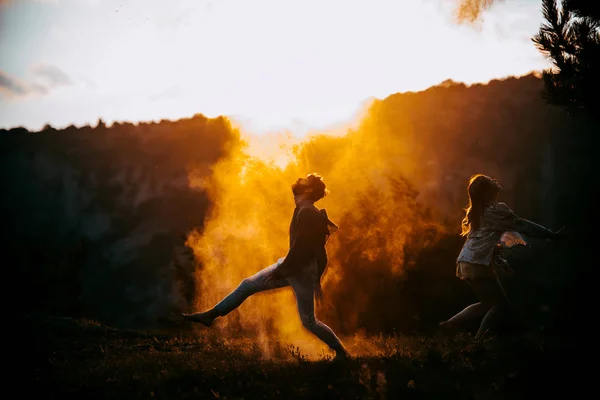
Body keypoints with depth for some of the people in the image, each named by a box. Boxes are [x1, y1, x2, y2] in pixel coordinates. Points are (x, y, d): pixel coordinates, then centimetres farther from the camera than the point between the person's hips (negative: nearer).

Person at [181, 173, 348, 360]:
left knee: (308, 321, -1)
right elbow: (319, 251, 14)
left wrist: (278, 273, -18)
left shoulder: (307, 213, -22)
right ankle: (211, 315, 14)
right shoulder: (306, 211, 8)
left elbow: (299, 249, -25)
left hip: (302, 271, -10)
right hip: (291, 266, 10)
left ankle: (341, 352, 16)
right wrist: (316, 280, 20)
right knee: (248, 284, 7)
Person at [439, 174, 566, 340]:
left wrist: (503, 264, 20)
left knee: (488, 303, 19)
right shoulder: (496, 210, -9)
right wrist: (551, 235, -4)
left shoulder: (475, 213, 17)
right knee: (501, 305, -2)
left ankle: (450, 323, 16)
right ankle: (478, 342, -7)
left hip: (465, 263, 9)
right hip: (478, 264, -9)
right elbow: (522, 225, -8)